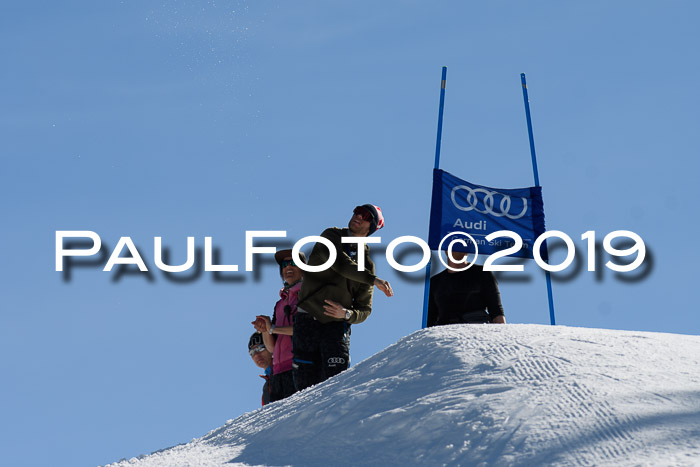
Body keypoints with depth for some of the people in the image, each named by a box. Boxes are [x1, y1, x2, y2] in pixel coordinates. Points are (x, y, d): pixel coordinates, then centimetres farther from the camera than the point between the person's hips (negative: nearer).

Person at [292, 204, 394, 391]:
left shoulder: (366, 262, 11)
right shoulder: (331, 237, 4)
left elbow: (364, 310, 9)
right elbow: (340, 263, -18)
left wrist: (347, 314, -12)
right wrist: (373, 279, -26)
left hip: (336, 325, 1)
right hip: (307, 321, -1)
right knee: (306, 387, -4)